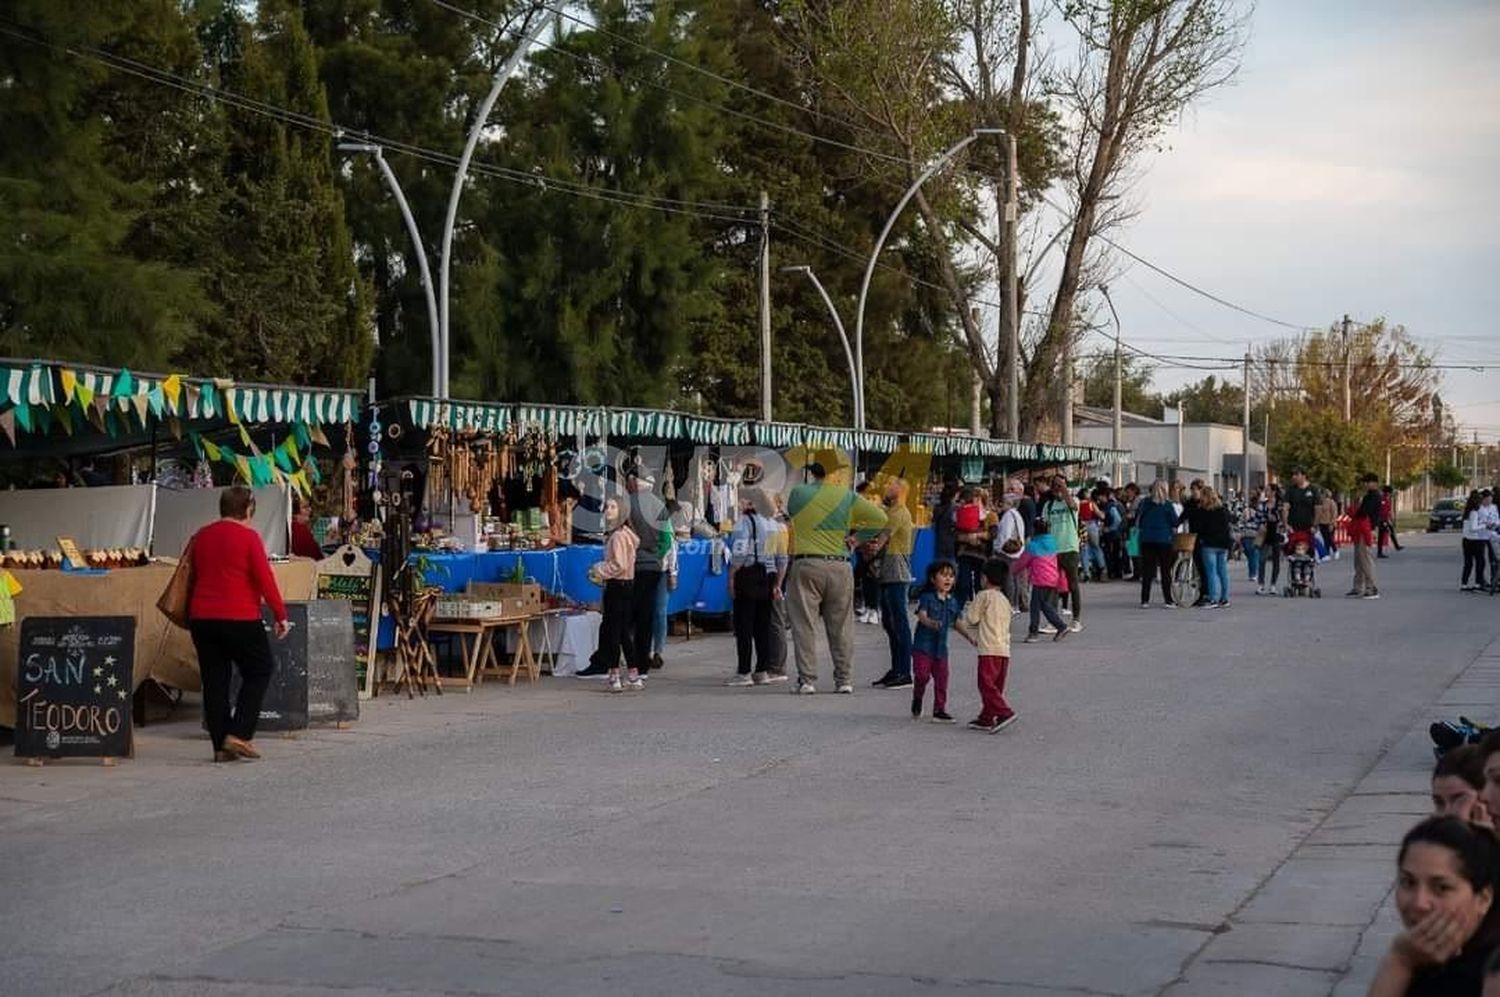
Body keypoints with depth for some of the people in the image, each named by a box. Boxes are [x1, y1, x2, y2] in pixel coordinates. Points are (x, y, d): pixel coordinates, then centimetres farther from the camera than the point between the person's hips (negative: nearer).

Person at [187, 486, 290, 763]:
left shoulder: (200, 537, 11)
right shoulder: (248, 536, -7)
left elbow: (190, 578, 18)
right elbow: (265, 579, -11)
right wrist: (280, 615, -6)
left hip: (201, 618, 6)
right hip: (239, 619, -5)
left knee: (214, 681, 8)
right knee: (259, 671, 8)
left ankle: (221, 746, 7)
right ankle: (239, 734, -3)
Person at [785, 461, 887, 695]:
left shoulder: (798, 493, -2)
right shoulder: (847, 497, 4)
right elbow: (880, 519, 4)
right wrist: (857, 536, 14)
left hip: (806, 565, -2)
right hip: (839, 567, 2)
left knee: (804, 625, 2)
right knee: (841, 627, 9)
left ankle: (807, 680, -2)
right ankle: (845, 679, 10)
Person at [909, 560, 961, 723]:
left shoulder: (952, 602, 10)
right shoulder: (927, 598, -8)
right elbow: (921, 615, -24)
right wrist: (930, 623, -45)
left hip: (941, 647, 5)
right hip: (923, 644, -5)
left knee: (941, 679, 4)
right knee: (922, 674, -12)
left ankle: (939, 710, 12)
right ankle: (917, 700, 15)